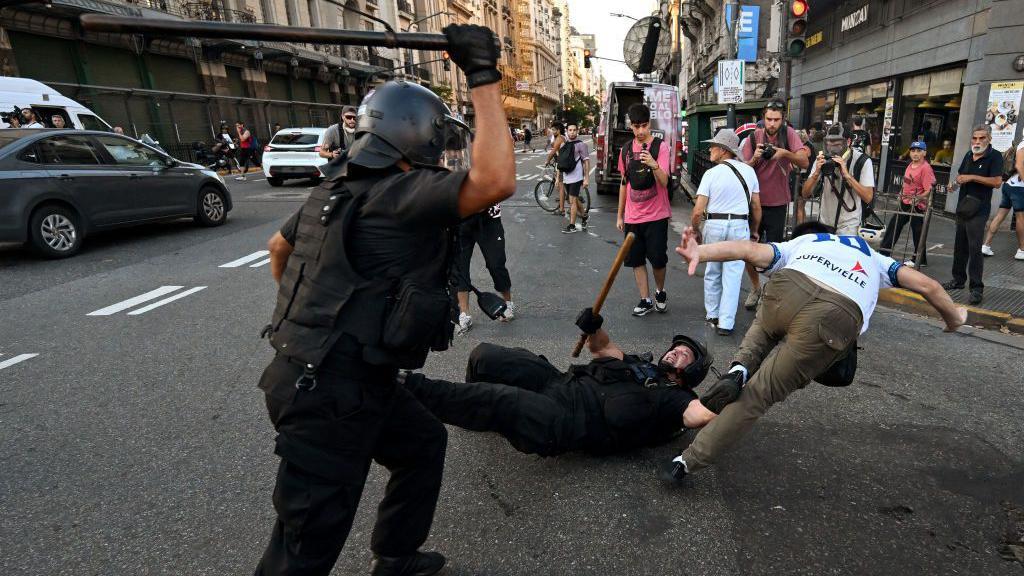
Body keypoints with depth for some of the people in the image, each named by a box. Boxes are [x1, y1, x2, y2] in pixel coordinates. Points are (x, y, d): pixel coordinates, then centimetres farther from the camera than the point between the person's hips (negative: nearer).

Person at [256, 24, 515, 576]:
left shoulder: (343, 183, 10)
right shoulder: (401, 193, -19)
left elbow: (280, 246, 22)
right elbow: (496, 181, -35)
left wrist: (303, 310, 32)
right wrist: (484, 79, -24)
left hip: (318, 372, 10)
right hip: (331, 393, -10)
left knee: (423, 443, 25)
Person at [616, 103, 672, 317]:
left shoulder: (660, 147, -7)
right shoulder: (626, 149, 6)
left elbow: (664, 182, -16)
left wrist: (654, 165, -36)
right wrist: (619, 215, 14)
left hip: (656, 215, -4)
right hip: (632, 217, 4)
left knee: (658, 259, 0)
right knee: (636, 259, 5)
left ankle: (660, 292, 27)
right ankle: (645, 300, 17)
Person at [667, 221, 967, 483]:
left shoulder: (794, 244, 36)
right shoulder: (871, 255, 43)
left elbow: (749, 249, 15)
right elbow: (927, 285, 34)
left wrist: (700, 253, -1)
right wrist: (954, 317, 53)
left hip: (790, 288, 0)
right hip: (836, 321, 0)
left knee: (764, 327, 38)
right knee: (756, 395, 10)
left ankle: (740, 369, 9)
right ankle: (690, 461, 10)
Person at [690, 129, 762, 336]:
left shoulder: (711, 173, -6)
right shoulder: (749, 171, 5)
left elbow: (698, 211, -9)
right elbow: (756, 207, 9)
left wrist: (694, 230, 7)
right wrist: (754, 231, 22)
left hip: (714, 225, -1)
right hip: (740, 226, 2)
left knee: (712, 273, 15)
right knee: (732, 276, 4)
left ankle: (712, 315, 27)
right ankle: (726, 323, 4)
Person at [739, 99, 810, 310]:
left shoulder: (788, 133, -4)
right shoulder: (754, 136, -2)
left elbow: (804, 162, -11)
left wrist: (785, 153, -27)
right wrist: (755, 158, -23)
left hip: (777, 203, -1)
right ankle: (755, 288, 26)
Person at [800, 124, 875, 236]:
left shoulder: (862, 161, -10)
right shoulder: (823, 159, -2)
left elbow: (868, 197, -19)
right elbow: (805, 194, -5)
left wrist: (846, 174, -26)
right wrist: (816, 173, -22)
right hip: (824, 223, 3)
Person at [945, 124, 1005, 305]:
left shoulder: (995, 156, -7)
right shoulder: (969, 155, 13)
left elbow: (997, 181, -17)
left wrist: (972, 177, -18)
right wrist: (959, 179, 3)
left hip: (979, 210, -7)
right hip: (962, 207, 7)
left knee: (975, 248, -11)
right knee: (960, 246, 14)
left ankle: (977, 288, -7)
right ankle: (958, 279, 25)